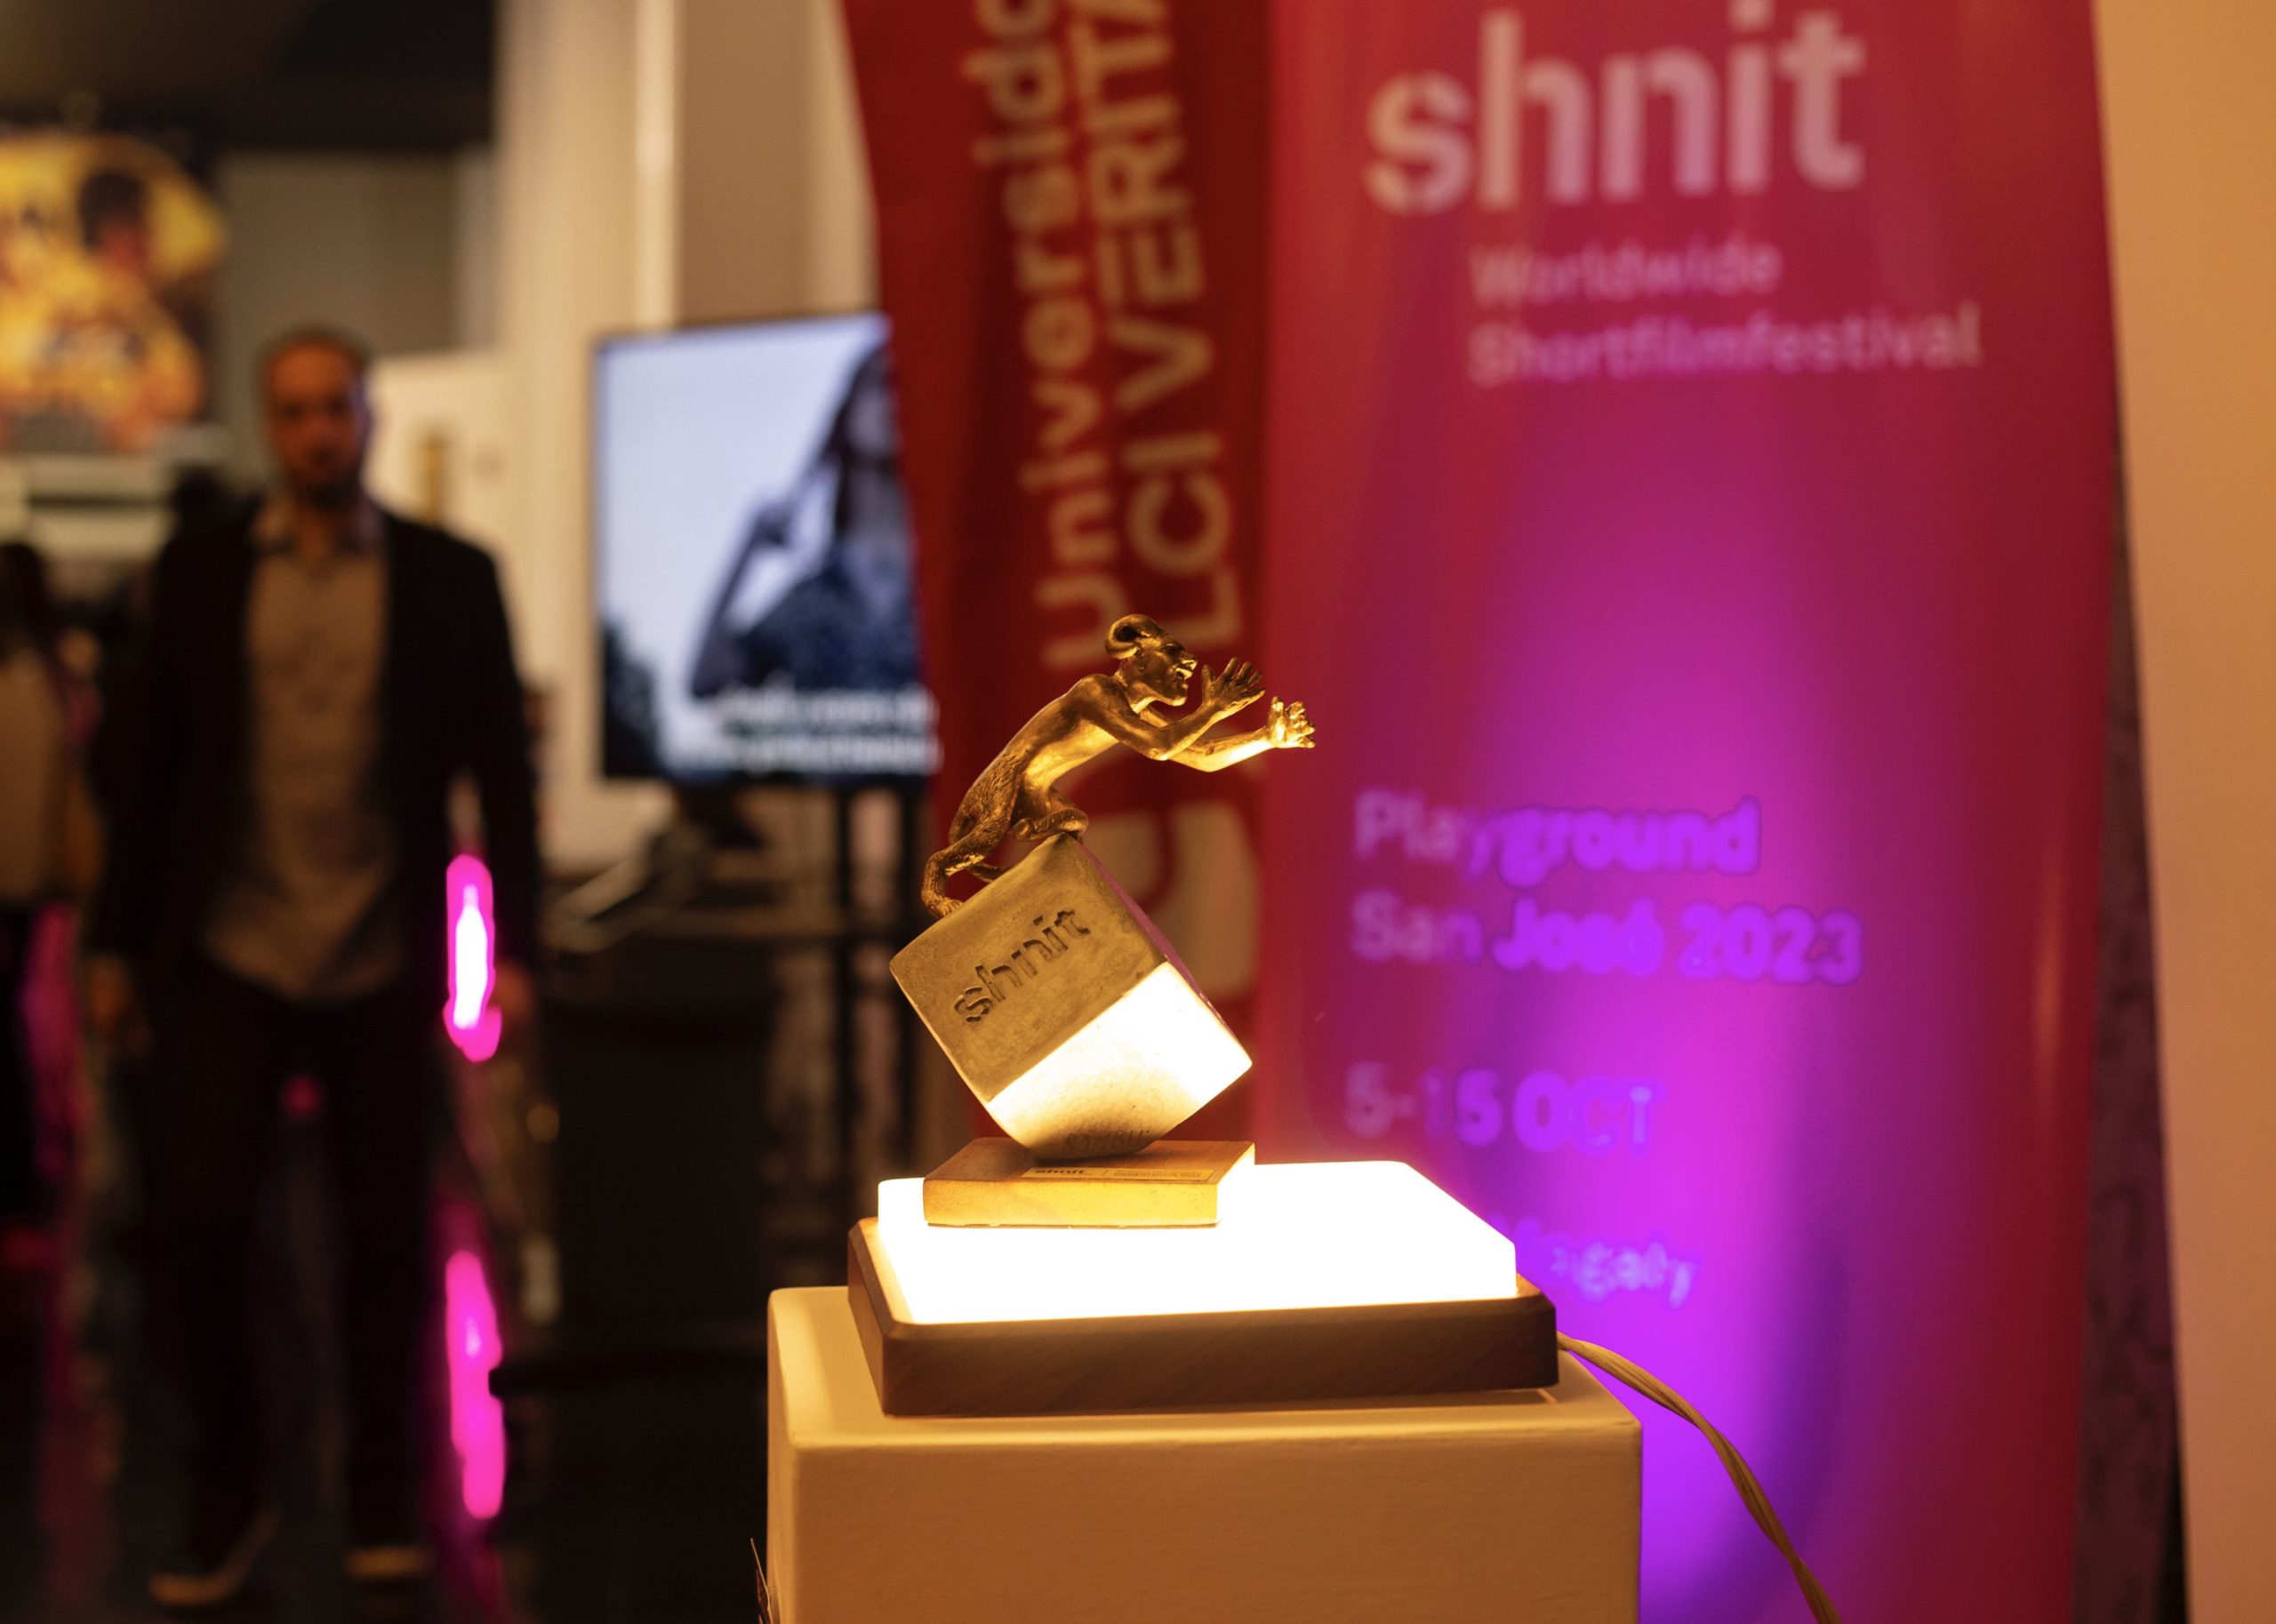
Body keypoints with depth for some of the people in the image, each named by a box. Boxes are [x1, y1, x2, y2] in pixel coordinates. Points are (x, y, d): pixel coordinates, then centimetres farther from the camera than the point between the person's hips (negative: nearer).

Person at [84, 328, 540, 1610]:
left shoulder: (450, 577, 2)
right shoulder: (199, 569, 5)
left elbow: (502, 771, 1)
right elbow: (148, 758, 7)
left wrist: (516, 950, -6)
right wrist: (119, 944, 5)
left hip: (382, 970, 0)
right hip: (228, 960, 1)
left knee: (389, 1239, 7)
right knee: (196, 1225, -4)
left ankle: (387, 1503, 24)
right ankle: (227, 1501, 15)